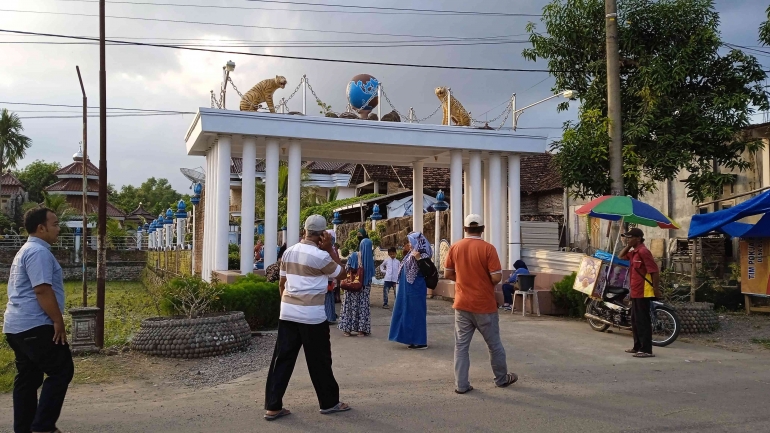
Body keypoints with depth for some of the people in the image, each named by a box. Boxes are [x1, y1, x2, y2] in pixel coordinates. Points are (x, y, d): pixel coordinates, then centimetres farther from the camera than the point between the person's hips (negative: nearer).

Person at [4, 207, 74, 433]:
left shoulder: (26, 250, 21)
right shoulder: (39, 252, -15)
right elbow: (42, 290, -23)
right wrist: (58, 321, -18)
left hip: (18, 325, 11)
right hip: (35, 326, -11)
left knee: (28, 378, 13)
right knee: (61, 371, -5)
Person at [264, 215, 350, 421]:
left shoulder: (289, 252, 7)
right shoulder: (320, 256, -11)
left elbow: (282, 283, 13)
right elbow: (340, 273, 3)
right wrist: (330, 249, 1)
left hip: (287, 313, 6)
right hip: (312, 315, -6)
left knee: (282, 358, 7)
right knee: (319, 360, 7)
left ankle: (273, 406, 8)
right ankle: (329, 402, 21)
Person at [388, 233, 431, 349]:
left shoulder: (422, 255, -15)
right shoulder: (411, 254, 12)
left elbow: (426, 271, -23)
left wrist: (419, 259, -31)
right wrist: (405, 253, 18)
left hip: (416, 289, -10)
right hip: (408, 289, 10)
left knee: (416, 313, -5)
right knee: (408, 313, 13)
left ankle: (421, 342, 2)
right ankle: (413, 339, 22)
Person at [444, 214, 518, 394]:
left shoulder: (455, 247, 0)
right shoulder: (488, 248, -12)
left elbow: (447, 274, 6)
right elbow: (496, 277, -15)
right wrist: (488, 282, 6)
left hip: (462, 304, 3)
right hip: (484, 305, -3)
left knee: (461, 345, 7)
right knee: (494, 343, 14)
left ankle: (461, 384, 5)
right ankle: (502, 378, 29)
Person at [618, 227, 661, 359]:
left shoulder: (643, 251, -16)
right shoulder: (633, 252, 12)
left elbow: (655, 271, -19)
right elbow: (621, 256, 29)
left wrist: (656, 289, -18)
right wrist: (628, 246, 13)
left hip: (643, 292, -10)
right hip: (636, 292, 10)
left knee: (643, 321, -7)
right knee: (635, 320, 15)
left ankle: (646, 350, -4)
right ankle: (638, 346, 24)